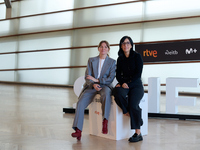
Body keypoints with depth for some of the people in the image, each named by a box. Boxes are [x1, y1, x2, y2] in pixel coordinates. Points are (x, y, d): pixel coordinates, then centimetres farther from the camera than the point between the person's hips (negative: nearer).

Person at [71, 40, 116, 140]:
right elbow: (87, 76, 5)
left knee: (106, 94, -40)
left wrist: (97, 80, -11)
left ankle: (105, 121, -32)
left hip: (105, 85, -2)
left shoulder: (112, 62, 9)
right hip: (91, 86, 2)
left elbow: (111, 78, -1)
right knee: (80, 103, -22)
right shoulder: (91, 60, 14)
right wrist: (93, 84, -16)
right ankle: (78, 130, -23)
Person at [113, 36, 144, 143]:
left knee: (133, 104, -29)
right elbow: (118, 74, 11)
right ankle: (127, 112, -12)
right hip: (124, 84, 3)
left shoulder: (137, 56, 2)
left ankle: (138, 133, -21)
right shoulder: (120, 59, 15)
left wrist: (128, 84, -15)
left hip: (136, 85, -3)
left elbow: (138, 74, -5)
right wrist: (122, 83, -10)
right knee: (118, 92, -34)